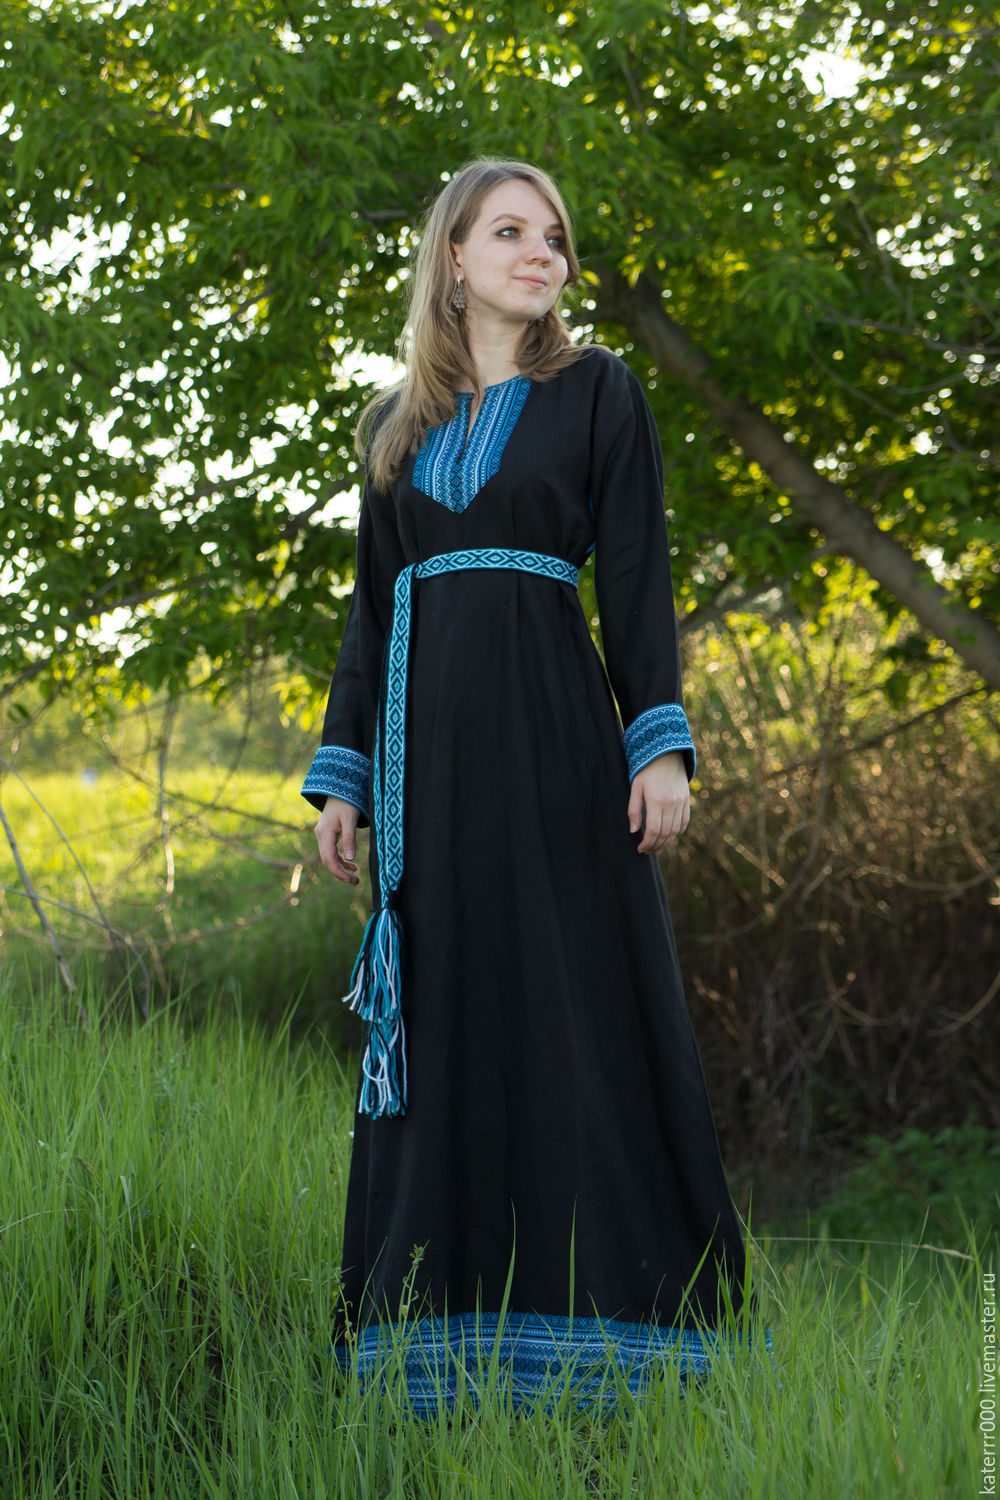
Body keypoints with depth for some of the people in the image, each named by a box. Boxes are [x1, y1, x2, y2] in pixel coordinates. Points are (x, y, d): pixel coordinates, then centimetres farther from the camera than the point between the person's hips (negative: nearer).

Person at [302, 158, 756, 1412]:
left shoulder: (597, 392, 7)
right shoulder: (397, 425, 17)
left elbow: (637, 574, 0)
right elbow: (370, 606, 16)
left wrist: (661, 745, -11)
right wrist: (343, 776, 9)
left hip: (550, 730, -4)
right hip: (426, 740, 4)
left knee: (572, 1011, -6)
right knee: (441, 1018, 3)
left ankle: (593, 1326, -1)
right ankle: (451, 1337, 9)